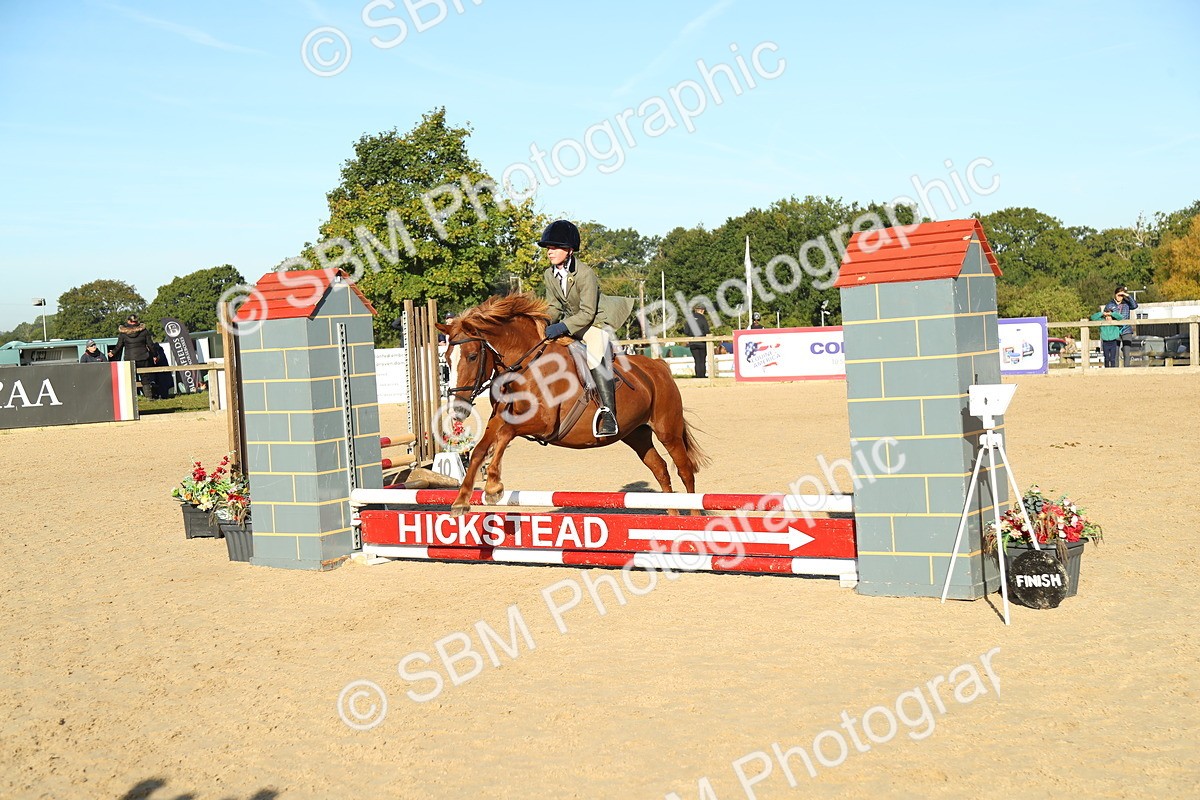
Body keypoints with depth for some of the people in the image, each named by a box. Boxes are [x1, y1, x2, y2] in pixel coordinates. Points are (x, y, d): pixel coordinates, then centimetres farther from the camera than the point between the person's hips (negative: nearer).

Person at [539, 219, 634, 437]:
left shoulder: (585, 273, -22)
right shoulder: (549, 275, -1)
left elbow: (587, 313, -24)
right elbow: (554, 307, 6)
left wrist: (563, 327, -35)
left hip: (595, 322, -9)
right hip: (570, 323, 9)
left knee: (595, 359, -29)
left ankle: (609, 414, -31)